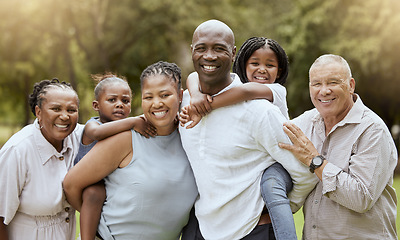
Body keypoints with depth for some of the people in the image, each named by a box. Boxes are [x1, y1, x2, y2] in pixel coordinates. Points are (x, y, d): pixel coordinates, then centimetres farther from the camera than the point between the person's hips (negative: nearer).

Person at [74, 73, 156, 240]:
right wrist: (133, 121, -41)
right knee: (94, 192, -34)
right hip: (94, 182, -6)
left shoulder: (132, 130, 2)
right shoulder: (92, 125, -15)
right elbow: (97, 132, -40)